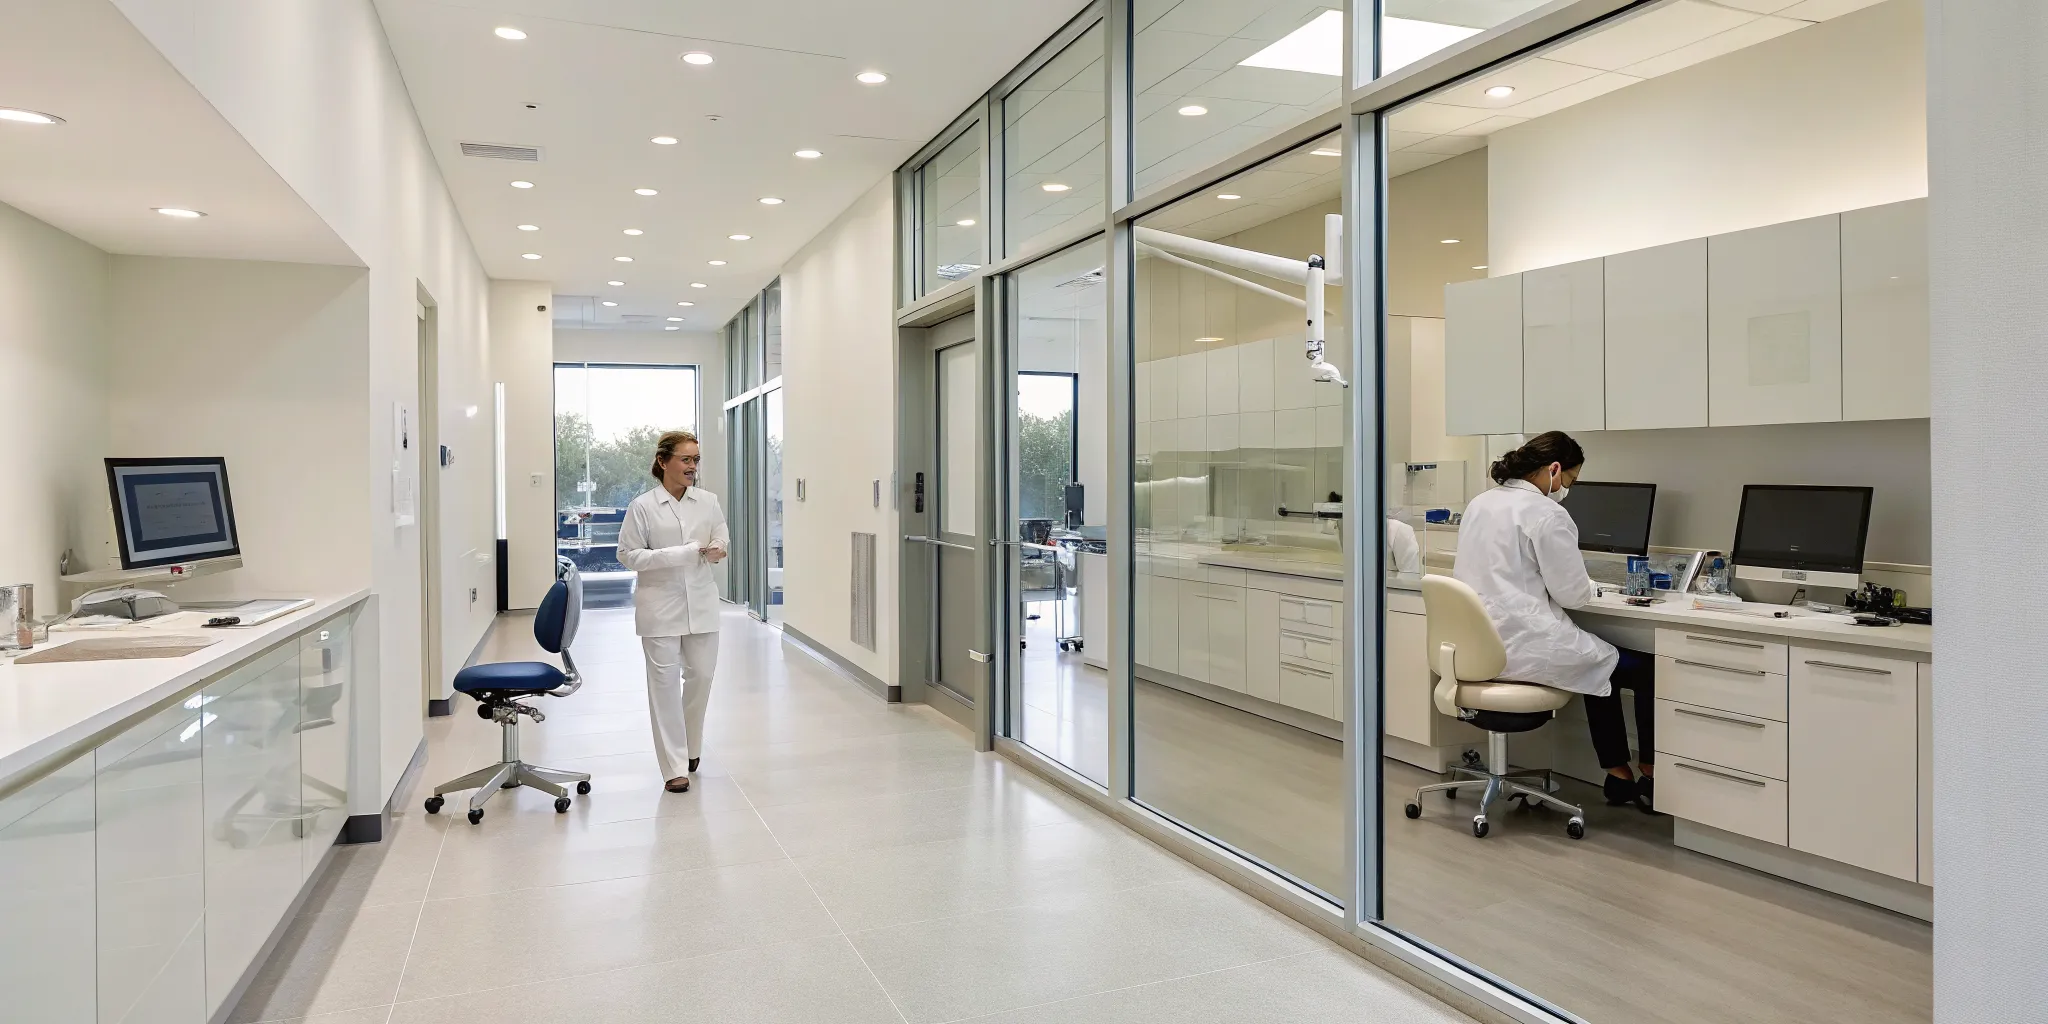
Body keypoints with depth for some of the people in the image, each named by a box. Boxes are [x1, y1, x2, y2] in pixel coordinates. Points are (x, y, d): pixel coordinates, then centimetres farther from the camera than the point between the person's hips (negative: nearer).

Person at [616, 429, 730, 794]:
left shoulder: (708, 501, 3)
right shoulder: (643, 506, -7)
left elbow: (723, 540, 13)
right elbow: (628, 554, -7)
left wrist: (718, 550, -13)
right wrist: (681, 554, -18)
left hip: (701, 603, 3)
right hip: (660, 604, -3)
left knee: (701, 676, 10)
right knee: (665, 682, 0)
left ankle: (690, 746, 34)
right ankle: (675, 766, 6)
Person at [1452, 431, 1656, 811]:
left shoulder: (1479, 504, 11)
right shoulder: (1546, 513, -15)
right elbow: (1574, 594, -11)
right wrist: (1589, 589, 12)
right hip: (1521, 647, -9)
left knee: (1600, 666, 29)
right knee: (1647, 669, 7)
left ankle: (1618, 776, 33)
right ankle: (1649, 778, 21)